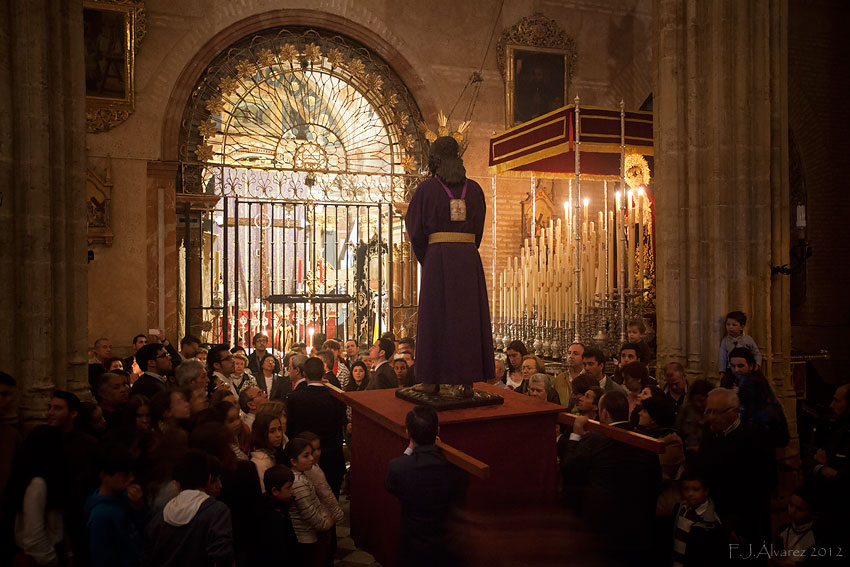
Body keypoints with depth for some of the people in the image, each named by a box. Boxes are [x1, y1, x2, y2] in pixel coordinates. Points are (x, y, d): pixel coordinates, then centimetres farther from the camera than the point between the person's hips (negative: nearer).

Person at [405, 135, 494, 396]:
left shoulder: (426, 189, -1)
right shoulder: (474, 188, 8)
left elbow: (416, 230, -1)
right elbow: (479, 230, 8)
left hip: (438, 257, -2)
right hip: (469, 258, 3)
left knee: (436, 315, 3)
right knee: (468, 316, 6)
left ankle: (433, 379, 6)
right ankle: (468, 380, 8)